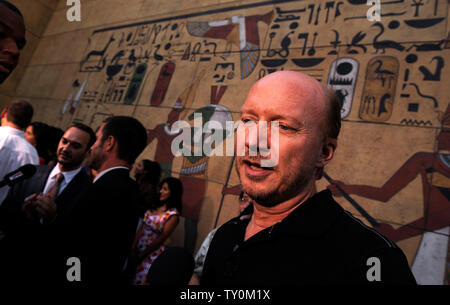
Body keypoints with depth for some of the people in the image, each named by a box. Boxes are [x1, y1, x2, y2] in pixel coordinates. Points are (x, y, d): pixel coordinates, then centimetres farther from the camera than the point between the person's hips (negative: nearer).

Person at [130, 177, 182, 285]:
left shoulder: (173, 215, -17)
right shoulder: (156, 206, 3)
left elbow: (160, 239, -15)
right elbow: (142, 226, 1)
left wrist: (141, 256, -9)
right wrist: (133, 247, -6)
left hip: (152, 252, -6)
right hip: (139, 247, 6)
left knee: (140, 280, 6)